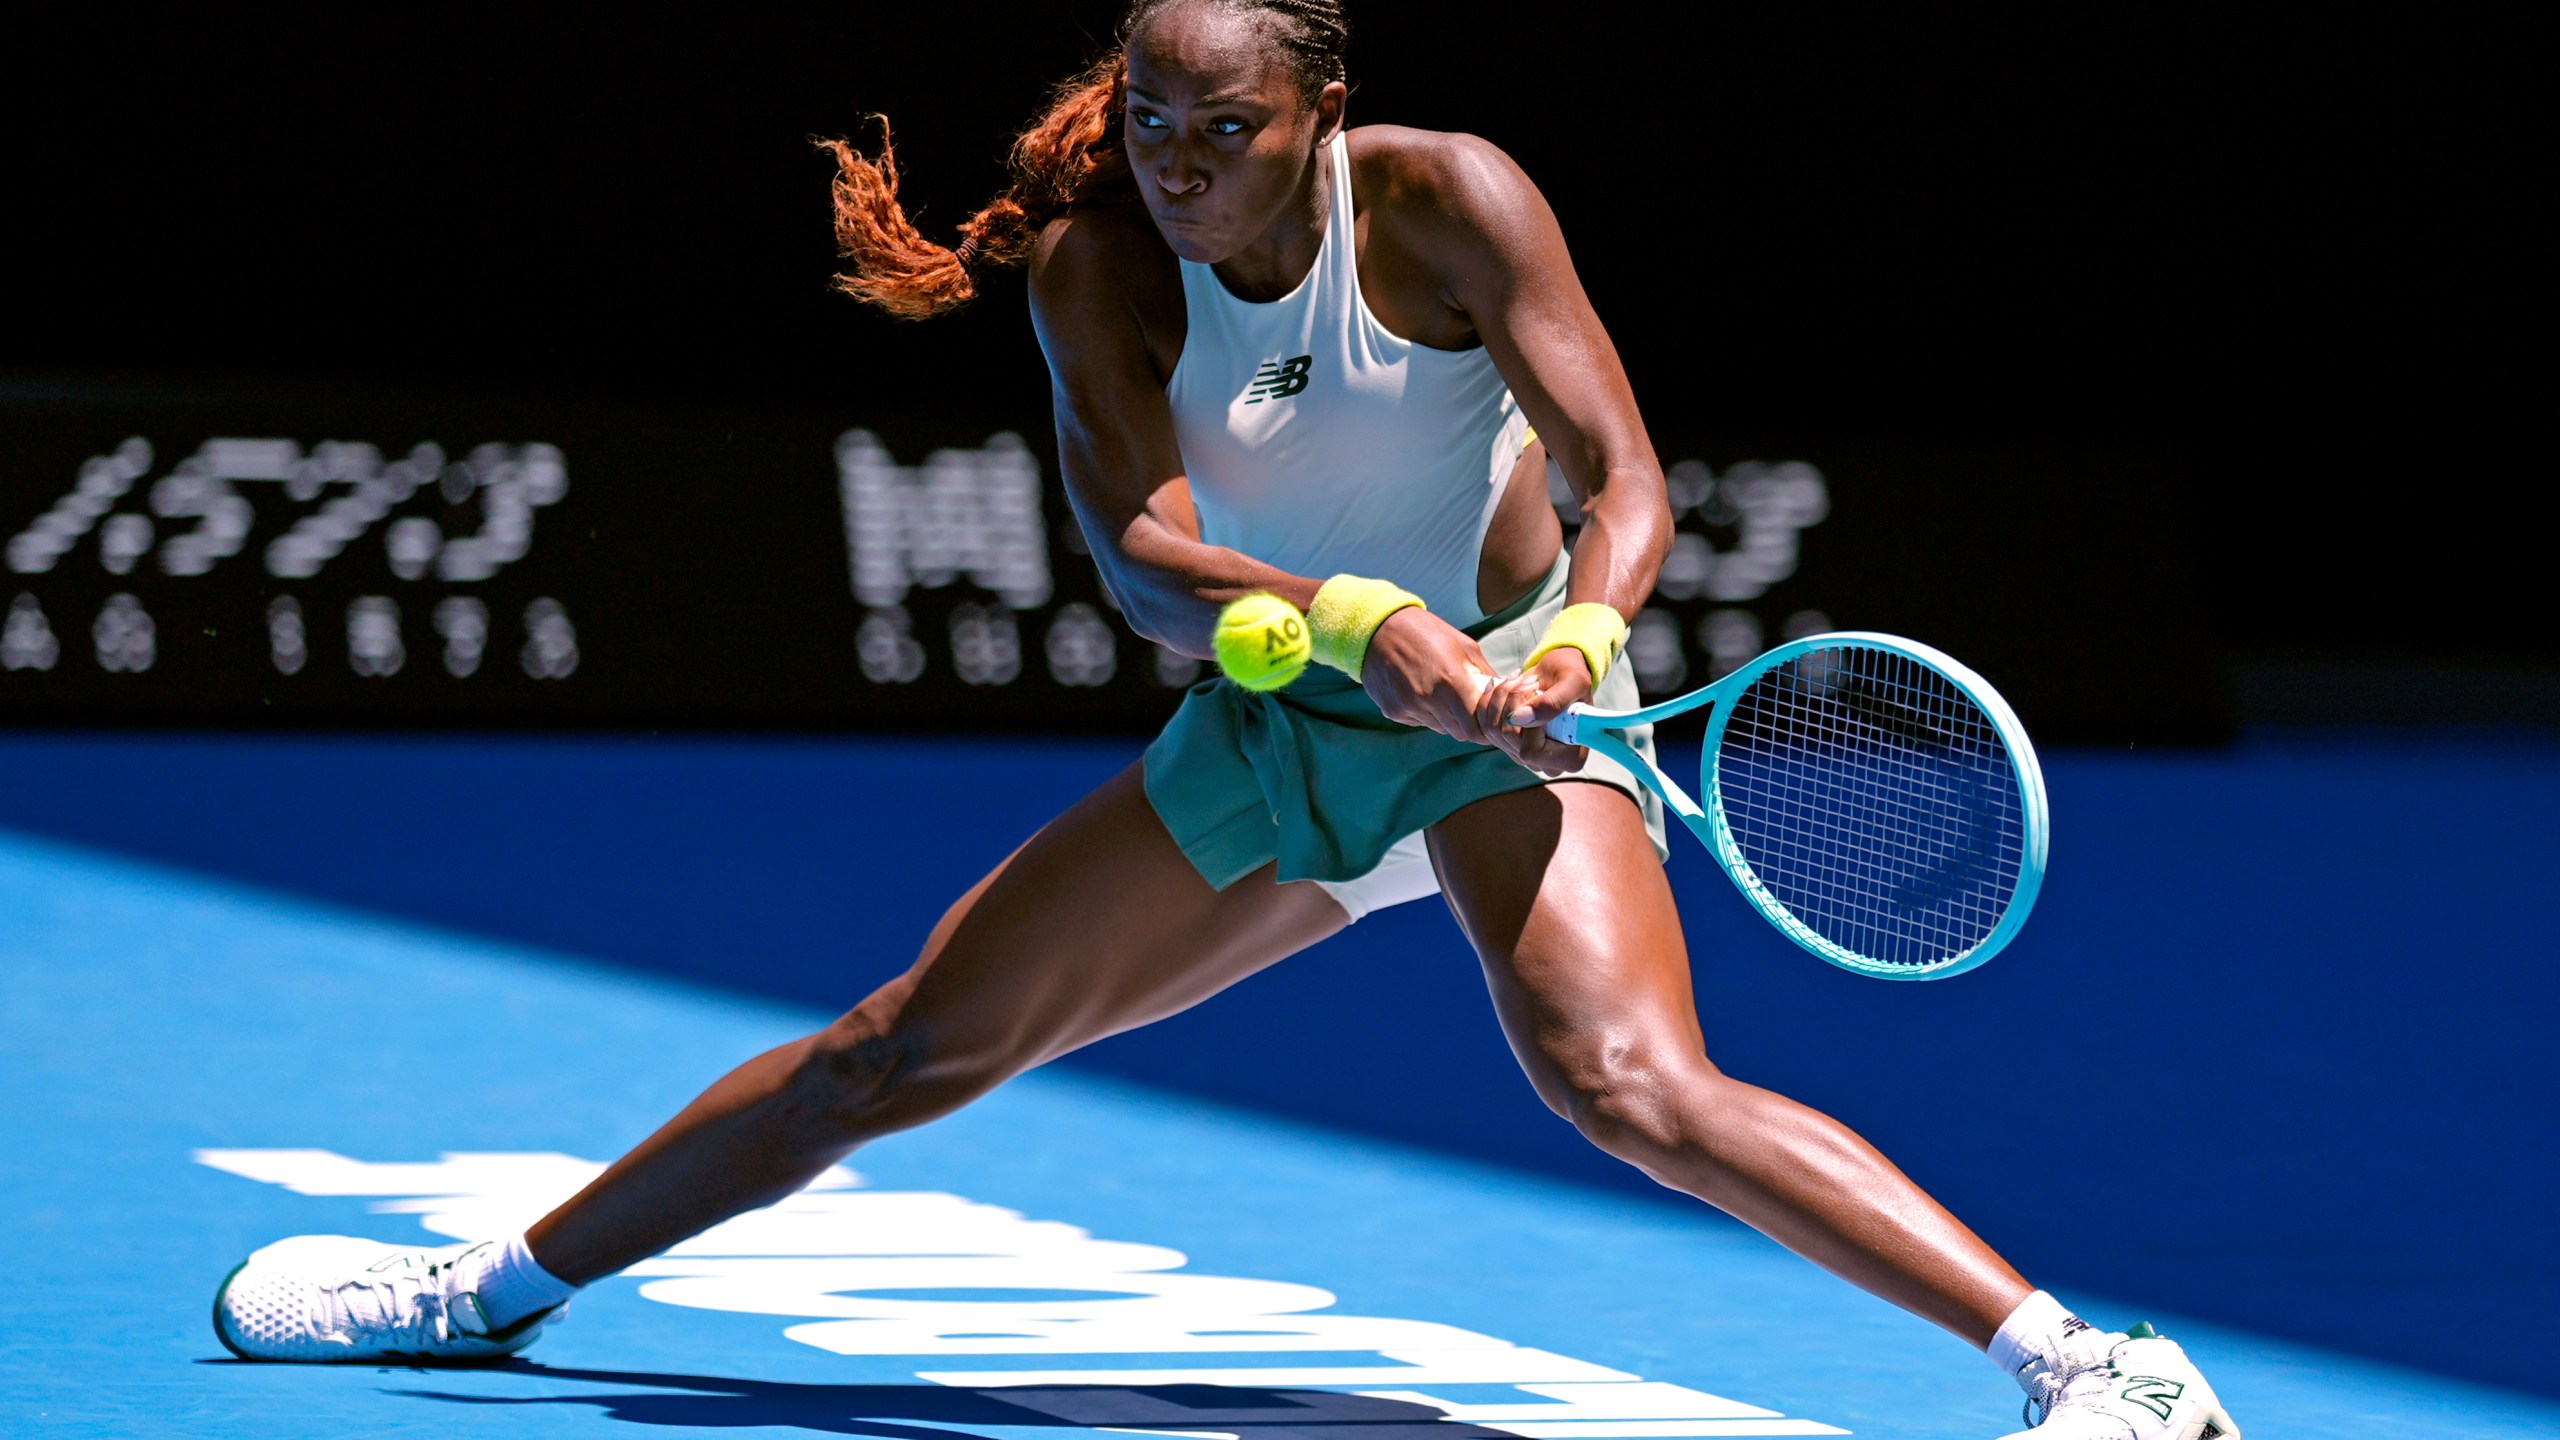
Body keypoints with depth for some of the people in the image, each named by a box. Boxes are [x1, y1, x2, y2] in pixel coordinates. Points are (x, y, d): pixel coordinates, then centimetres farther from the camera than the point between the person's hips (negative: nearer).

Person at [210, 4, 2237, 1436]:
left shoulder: (1447, 202, -20)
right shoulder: (1096, 258, -12)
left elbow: (1628, 480, -22)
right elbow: (1140, 547, -23)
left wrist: (1572, 634, -44)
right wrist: (1364, 615, -41)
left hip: (1514, 719, -4)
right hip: (1274, 729, 4)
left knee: (1630, 1082, -31)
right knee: (912, 1045, 7)